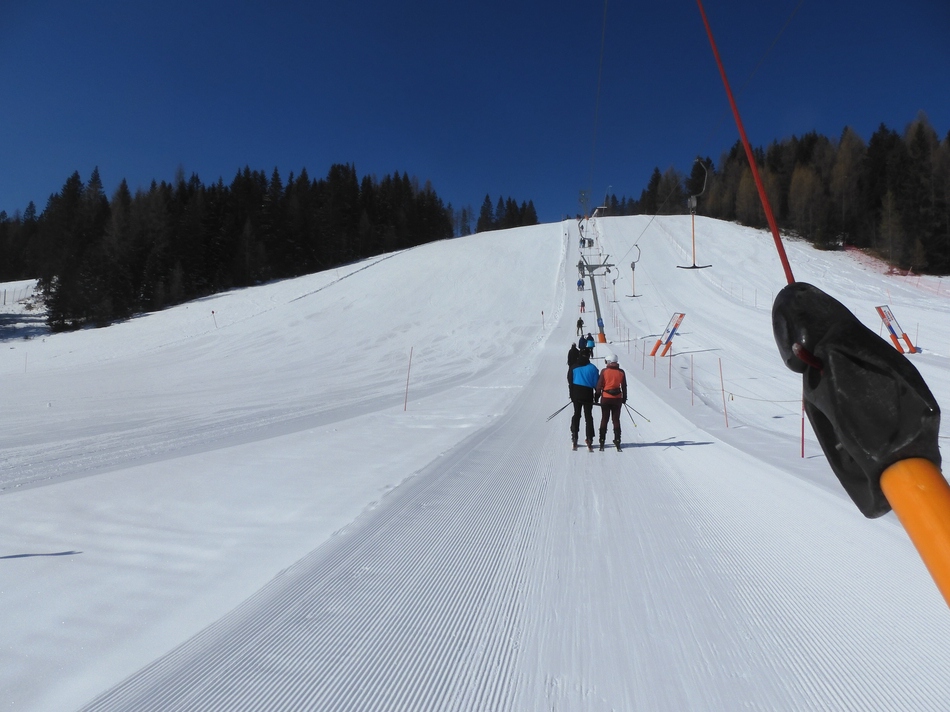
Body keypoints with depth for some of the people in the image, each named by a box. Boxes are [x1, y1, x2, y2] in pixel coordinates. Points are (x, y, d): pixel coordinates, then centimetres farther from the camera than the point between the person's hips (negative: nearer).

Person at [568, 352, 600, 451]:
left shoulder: (573, 367, 1)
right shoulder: (592, 368, 0)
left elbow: (570, 382, 2)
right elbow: (596, 383, 1)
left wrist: (572, 395, 9)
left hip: (576, 394, 1)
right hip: (588, 394, 0)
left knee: (576, 415, 11)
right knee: (588, 416, 5)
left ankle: (574, 439, 5)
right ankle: (589, 440, -2)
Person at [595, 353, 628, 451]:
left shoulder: (604, 371, -7)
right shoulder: (621, 372, 1)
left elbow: (599, 385, -6)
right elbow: (624, 386, 7)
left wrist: (596, 397, 3)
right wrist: (624, 398, 18)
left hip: (606, 398, -2)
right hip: (617, 398, 2)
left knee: (604, 419, 6)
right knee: (616, 419, 8)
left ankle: (602, 440, 6)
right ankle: (617, 440, 4)